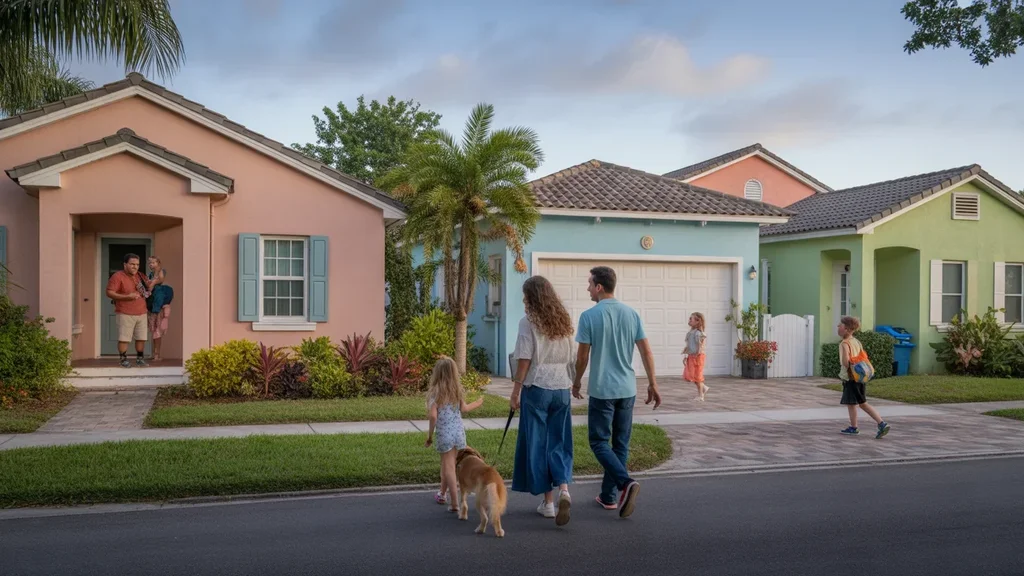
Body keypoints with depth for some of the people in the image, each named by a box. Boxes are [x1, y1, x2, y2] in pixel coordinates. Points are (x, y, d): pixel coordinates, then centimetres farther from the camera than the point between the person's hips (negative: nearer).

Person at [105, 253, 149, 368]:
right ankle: (123, 359, 6)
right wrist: (127, 296, -21)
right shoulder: (118, 276, -7)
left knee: (141, 338, 8)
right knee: (124, 338, -4)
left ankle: (139, 358, 18)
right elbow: (109, 293, -13)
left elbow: (146, 289, 30)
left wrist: (146, 293, 6)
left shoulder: (140, 276, 13)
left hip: (141, 313, 6)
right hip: (125, 314, -6)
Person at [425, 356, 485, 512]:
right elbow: (464, 408, 10)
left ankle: (454, 502, -3)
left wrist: (430, 434, -5)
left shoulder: (435, 392, -12)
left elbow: (433, 416, -17)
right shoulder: (457, 390, 1)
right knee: (447, 464, 21)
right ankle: (443, 493, 39)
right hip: (459, 431, 4)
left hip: (444, 433, -4)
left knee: (449, 467, 1)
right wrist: (477, 404, 30)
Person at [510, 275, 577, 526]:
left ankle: (548, 501, 10)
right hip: (561, 390, 5)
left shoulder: (528, 322, -8)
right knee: (558, 443, 12)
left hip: (537, 389, -5)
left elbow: (524, 360, -11)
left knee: (537, 444, 6)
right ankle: (563, 489, -10)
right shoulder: (564, 322, 9)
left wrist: (515, 391, -5)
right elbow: (572, 360, 11)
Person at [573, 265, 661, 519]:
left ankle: (626, 482, -17)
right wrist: (653, 384, 10)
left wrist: (577, 381, 10)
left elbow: (582, 356, -6)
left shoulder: (589, 316, -10)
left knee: (599, 441, 4)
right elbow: (646, 352, 2)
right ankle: (609, 496, 19)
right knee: (620, 443, 13)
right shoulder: (631, 314, 3)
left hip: (601, 390, -5)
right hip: (627, 389, 5)